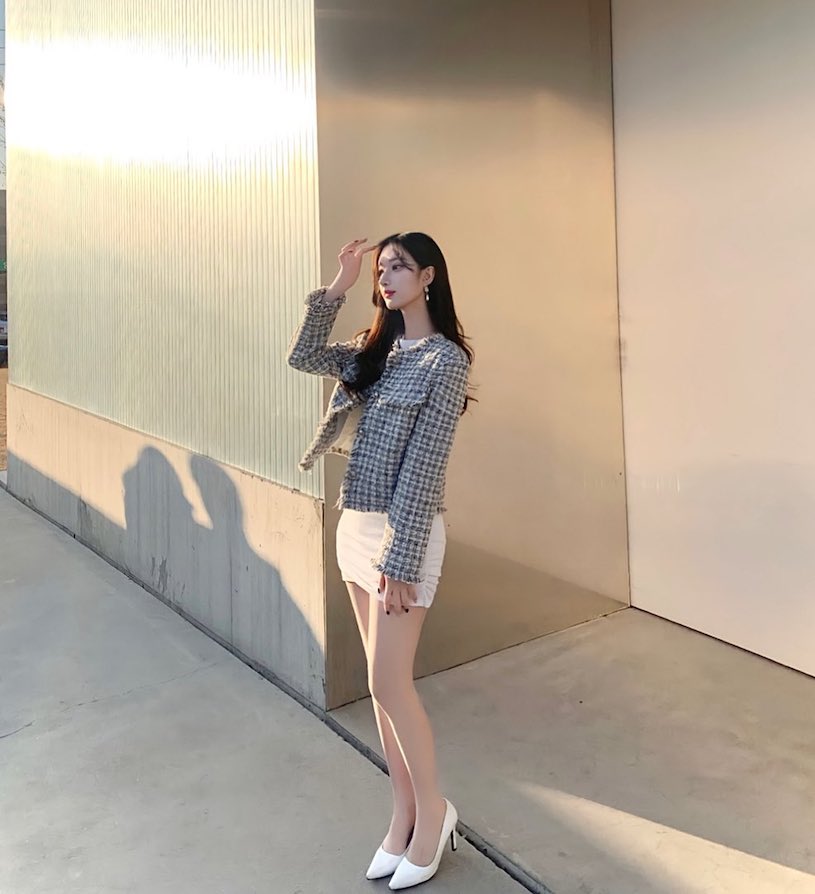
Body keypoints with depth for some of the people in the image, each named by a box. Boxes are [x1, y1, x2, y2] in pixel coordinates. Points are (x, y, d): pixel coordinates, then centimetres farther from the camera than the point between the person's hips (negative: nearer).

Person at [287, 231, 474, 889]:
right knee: (385, 681, 13)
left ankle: (433, 811, 21)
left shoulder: (445, 360, -11)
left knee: (389, 683, -2)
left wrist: (400, 563, -17)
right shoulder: (377, 348, 11)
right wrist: (337, 289, 1)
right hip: (356, 525, 7)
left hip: (403, 533, -7)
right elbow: (304, 357, 9)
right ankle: (405, 815, 27)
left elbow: (423, 469, -16)